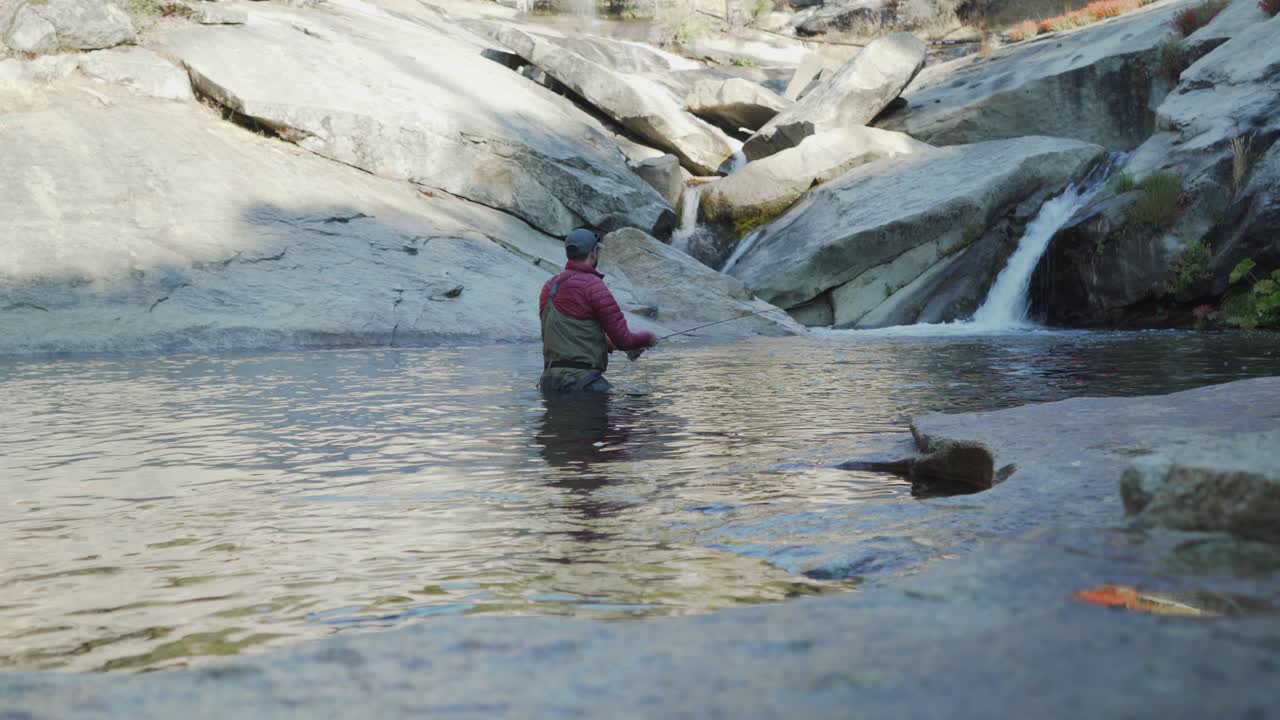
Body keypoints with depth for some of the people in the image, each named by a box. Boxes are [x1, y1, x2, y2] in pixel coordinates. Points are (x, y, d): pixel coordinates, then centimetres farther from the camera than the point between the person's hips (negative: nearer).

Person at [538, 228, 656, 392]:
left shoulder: (550, 286, 16)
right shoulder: (593, 285, -9)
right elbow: (623, 339, -7)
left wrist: (619, 346, 30)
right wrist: (647, 338, 15)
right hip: (581, 380, -8)